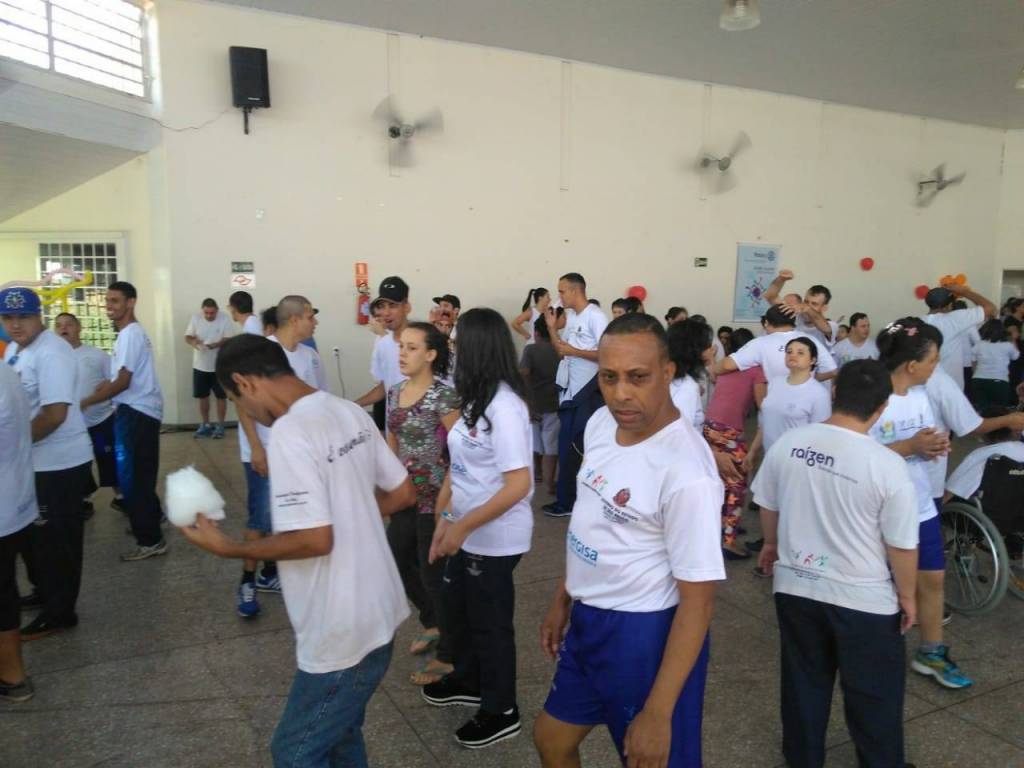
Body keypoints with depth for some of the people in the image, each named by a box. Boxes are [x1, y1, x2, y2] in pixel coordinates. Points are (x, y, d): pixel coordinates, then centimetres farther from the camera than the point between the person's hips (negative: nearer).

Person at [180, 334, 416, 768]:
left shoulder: (290, 432, -22)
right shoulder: (351, 413, 3)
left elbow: (315, 539, -26)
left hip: (345, 634, -8)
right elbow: (402, 494, 9)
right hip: (376, 615, 8)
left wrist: (228, 548, -14)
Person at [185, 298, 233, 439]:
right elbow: (188, 337, -2)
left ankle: (220, 426, 15)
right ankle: (205, 425, 23)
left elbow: (228, 339, -12)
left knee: (221, 396, 4)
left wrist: (217, 344, -32)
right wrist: (193, 341, -25)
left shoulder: (224, 319, -11)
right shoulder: (195, 319, -3)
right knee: (203, 396, 11)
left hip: (219, 366, -3)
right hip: (200, 365, 3)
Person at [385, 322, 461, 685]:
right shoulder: (394, 393, 6)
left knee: (433, 574, 3)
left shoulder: (443, 395, -17)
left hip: (435, 499, -7)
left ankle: (447, 656, 22)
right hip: (405, 496, 8)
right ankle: (432, 624, 43)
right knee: (399, 564, 17)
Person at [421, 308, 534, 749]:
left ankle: (500, 712, 33)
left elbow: (519, 484, -28)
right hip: (468, 531, 9)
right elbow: (464, 465, 5)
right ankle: (468, 681, 49)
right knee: (456, 608, 25)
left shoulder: (504, 406, -25)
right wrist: (446, 520, 4)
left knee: (490, 622, 10)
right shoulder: (478, 399, 1)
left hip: (495, 537, -8)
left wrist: (462, 527, -24)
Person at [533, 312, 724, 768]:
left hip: (644, 633, -8)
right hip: (588, 620, 8)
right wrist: (562, 601, 17)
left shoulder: (686, 471, -28)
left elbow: (698, 600, -23)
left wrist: (658, 714, -20)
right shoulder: (600, 424, -4)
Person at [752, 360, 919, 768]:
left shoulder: (788, 442, -10)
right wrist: (907, 596, 4)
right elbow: (902, 545, -13)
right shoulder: (887, 465, -21)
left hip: (794, 586, 4)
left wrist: (772, 544, 23)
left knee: (803, 682, 21)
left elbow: (767, 505, 4)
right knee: (874, 693, 18)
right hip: (864, 598, -4)